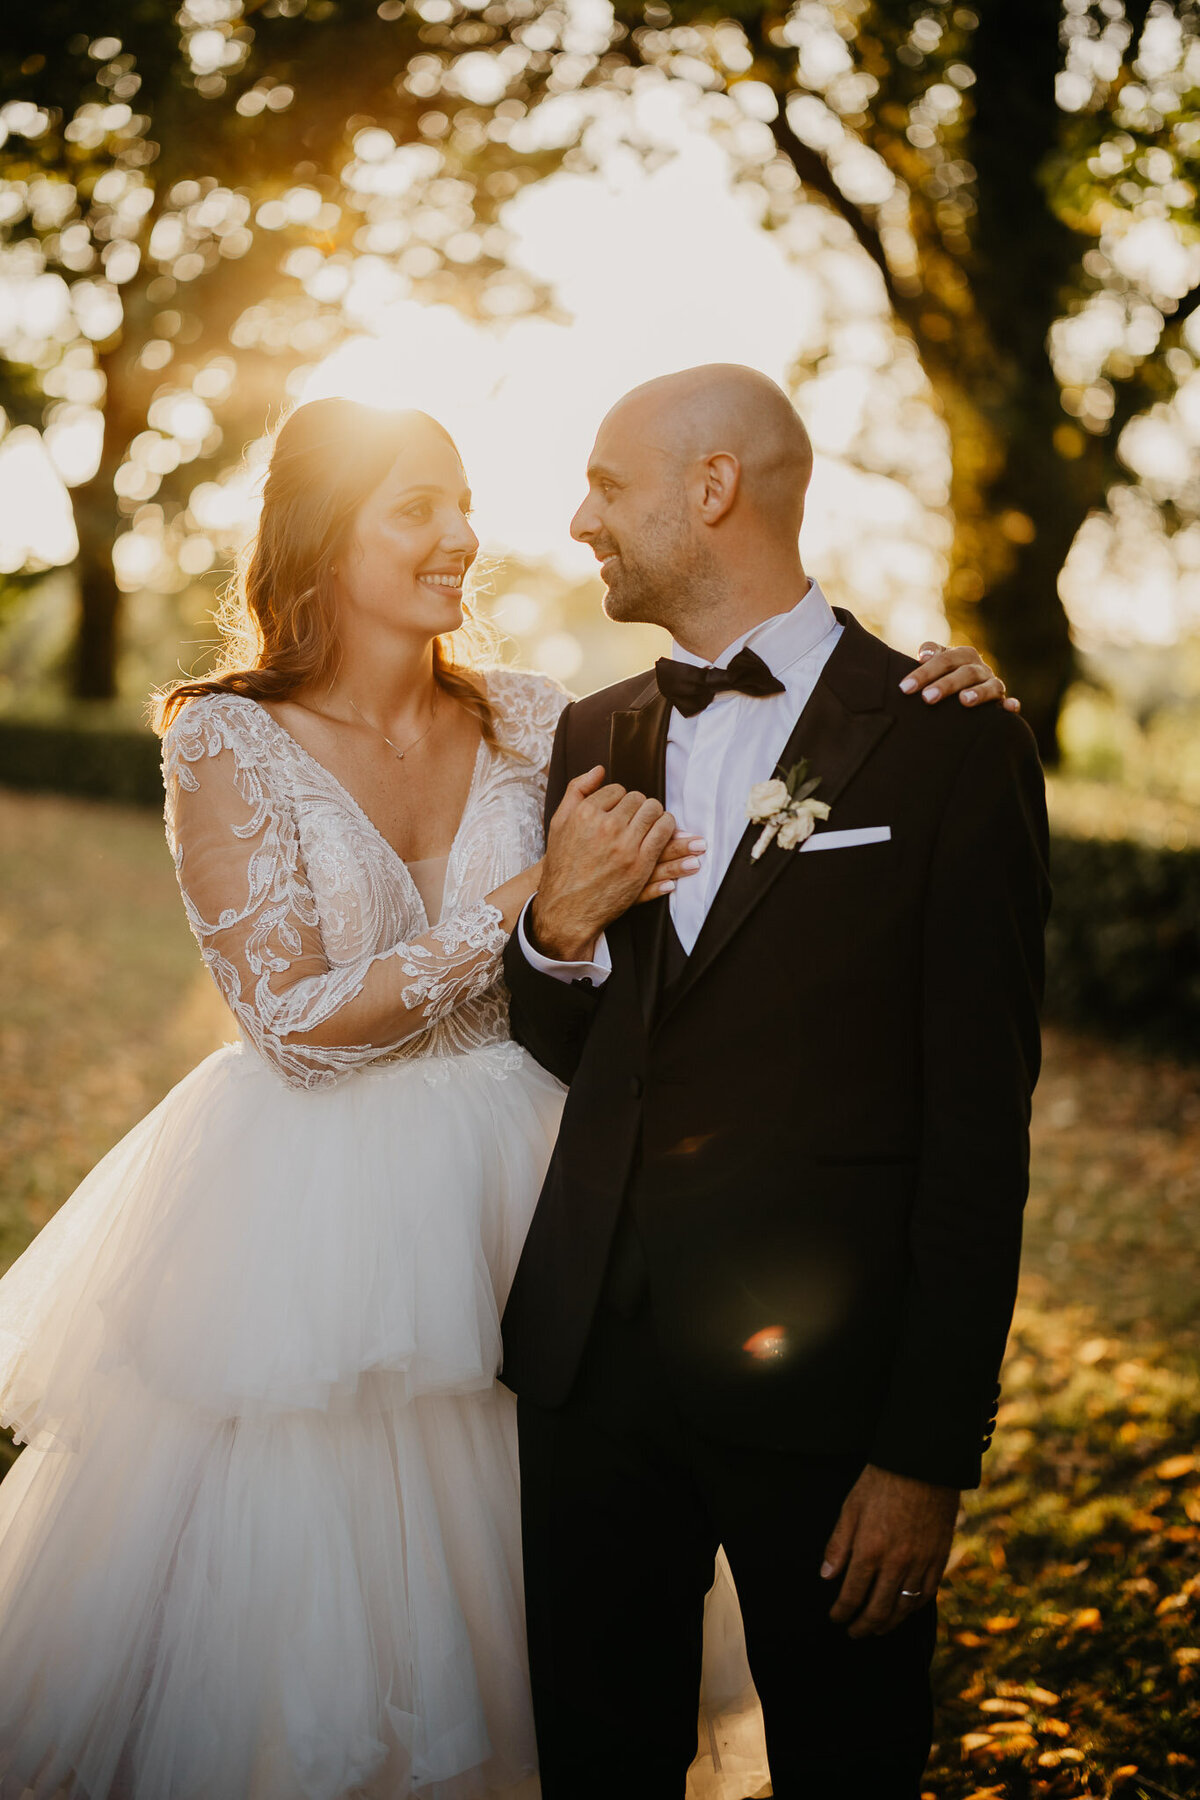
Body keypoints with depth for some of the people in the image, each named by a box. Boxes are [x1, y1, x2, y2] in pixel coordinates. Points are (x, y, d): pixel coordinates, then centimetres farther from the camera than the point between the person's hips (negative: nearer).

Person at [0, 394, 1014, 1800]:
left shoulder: (527, 723, -1)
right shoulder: (226, 740, -10)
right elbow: (293, 1020, -16)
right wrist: (536, 907, -23)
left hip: (502, 1201, 3)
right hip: (308, 1215, -3)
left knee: (479, 1592, 16)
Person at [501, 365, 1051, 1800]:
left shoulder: (949, 747, -7)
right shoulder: (594, 739, 10)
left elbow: (977, 1128, -9)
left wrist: (931, 1450, -10)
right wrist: (555, 931, -7)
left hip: (822, 1374, -4)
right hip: (593, 1358, 5)